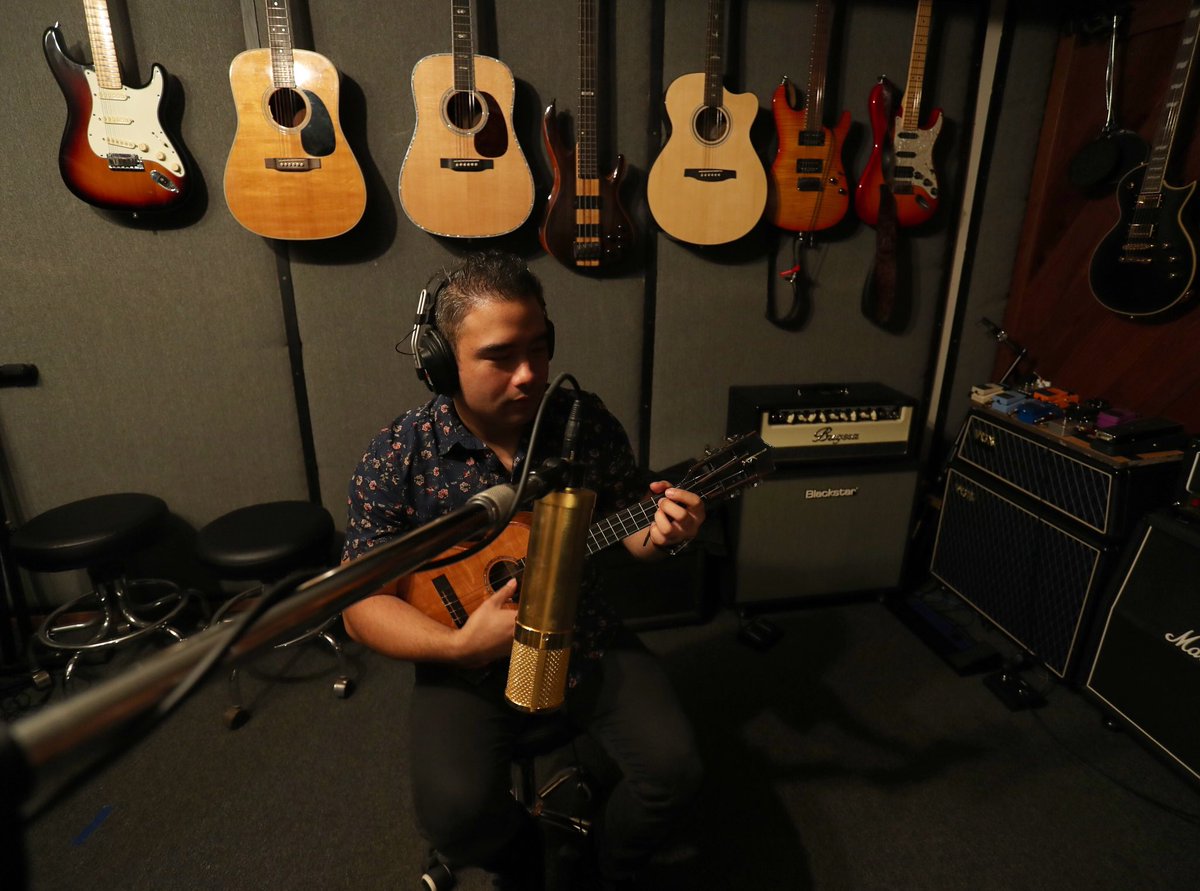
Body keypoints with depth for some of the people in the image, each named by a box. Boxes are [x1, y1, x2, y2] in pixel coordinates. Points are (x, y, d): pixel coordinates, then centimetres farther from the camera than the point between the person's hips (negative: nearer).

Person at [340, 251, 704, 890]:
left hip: (586, 641, 3)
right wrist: (460, 645, -27)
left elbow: (629, 523, 5)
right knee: (456, 815, -22)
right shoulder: (399, 456, -13)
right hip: (470, 664, -1)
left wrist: (660, 532, -19)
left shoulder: (588, 421, -7)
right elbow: (362, 605, -11)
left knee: (674, 769, -13)